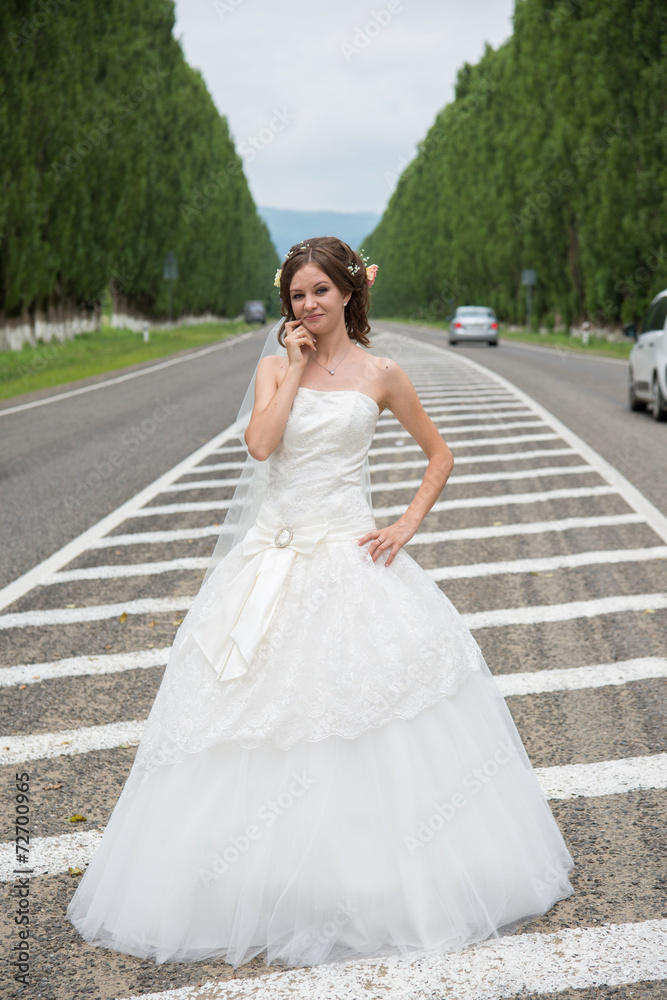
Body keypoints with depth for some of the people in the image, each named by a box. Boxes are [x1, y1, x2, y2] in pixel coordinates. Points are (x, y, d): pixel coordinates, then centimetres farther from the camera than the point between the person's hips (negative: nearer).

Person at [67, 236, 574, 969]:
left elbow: (439, 453, 10)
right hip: (276, 554, 2)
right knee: (264, 714, 3)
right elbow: (259, 443, -12)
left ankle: (375, 877, 18)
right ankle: (267, 876, 17)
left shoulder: (379, 374, 3)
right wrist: (295, 367, -9)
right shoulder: (275, 366, 6)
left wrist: (408, 524, -1)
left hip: (351, 556, -1)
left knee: (370, 719, 1)